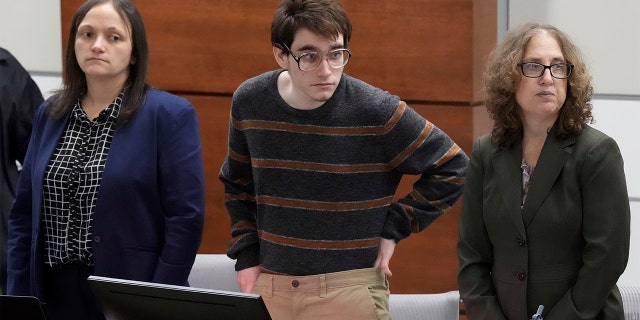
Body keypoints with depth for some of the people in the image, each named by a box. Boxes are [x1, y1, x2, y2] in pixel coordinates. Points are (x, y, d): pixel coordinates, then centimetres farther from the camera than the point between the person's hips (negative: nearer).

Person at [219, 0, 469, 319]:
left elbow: (451, 168, -2)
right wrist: (247, 256, 8)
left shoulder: (375, 111, -13)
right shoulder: (249, 102, -2)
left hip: (349, 289, -3)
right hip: (268, 285, 3)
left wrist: (393, 227, -5)